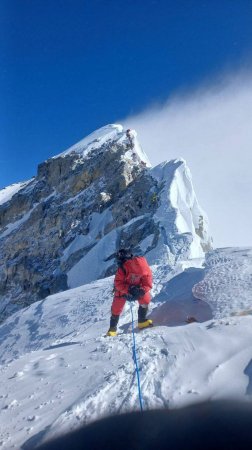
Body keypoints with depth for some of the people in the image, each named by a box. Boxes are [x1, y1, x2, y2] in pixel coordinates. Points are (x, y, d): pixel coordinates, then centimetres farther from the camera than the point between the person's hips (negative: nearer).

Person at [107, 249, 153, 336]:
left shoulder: (145, 268, -30)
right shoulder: (123, 268, -38)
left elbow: (148, 284, -23)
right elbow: (118, 283, -30)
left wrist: (141, 291, -39)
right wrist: (129, 290, -41)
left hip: (137, 288, 3)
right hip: (123, 289, -3)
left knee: (145, 299, -13)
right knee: (116, 308, -4)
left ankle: (142, 321, 5)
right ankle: (112, 329, 16)